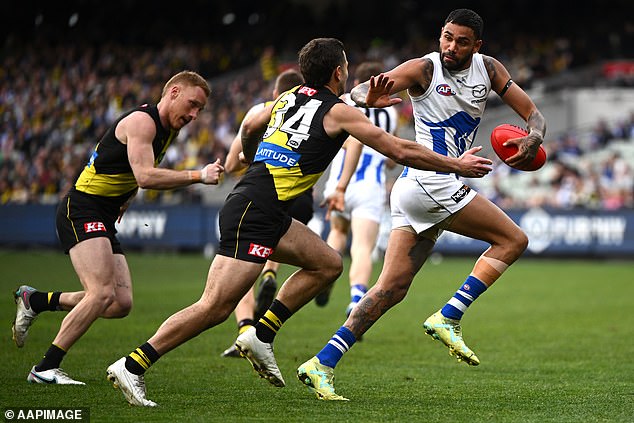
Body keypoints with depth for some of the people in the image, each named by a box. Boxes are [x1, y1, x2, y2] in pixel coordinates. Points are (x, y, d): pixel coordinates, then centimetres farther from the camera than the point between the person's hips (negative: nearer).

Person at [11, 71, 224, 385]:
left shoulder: (168, 131, 15)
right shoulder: (141, 121, -15)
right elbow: (145, 176, -28)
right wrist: (198, 176, -27)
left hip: (104, 220, 10)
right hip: (81, 211, -10)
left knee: (121, 305, 0)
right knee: (103, 294, -23)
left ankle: (35, 300, 17)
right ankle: (45, 369, -16)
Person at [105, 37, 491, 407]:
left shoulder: (289, 98, 16)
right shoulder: (339, 112, -4)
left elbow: (249, 128, 34)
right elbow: (401, 151, -3)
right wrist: (457, 166, 7)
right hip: (256, 213, -9)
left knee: (328, 264, 15)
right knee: (216, 307, -12)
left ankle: (261, 335, 10)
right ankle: (133, 366, -13)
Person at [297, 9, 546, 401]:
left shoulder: (488, 69, 11)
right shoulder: (424, 69, -7)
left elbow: (533, 113, 12)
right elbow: (358, 93, -16)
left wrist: (533, 139, -11)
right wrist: (369, 96, -41)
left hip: (443, 186, 7)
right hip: (429, 181, -7)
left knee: (392, 287, 2)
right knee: (514, 239, -6)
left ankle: (322, 363, -1)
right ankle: (448, 319, -7)